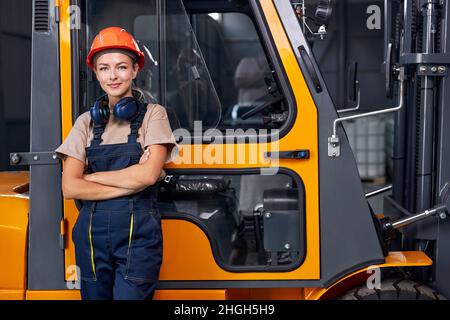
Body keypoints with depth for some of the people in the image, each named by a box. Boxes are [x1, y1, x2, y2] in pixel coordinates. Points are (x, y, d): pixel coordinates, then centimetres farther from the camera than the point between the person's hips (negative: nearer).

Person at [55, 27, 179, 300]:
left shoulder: (152, 114, 0)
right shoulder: (87, 121, 7)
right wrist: (129, 183, -10)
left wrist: (92, 176, -5)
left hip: (138, 231, -3)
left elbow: (148, 174, -14)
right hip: (92, 230, 4)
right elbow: (70, 188, -2)